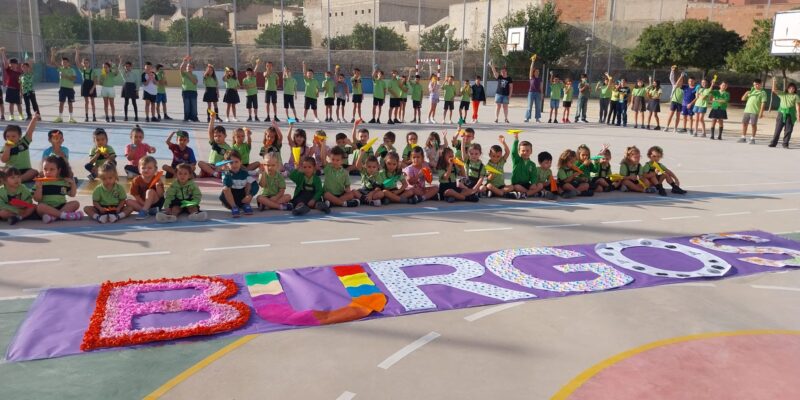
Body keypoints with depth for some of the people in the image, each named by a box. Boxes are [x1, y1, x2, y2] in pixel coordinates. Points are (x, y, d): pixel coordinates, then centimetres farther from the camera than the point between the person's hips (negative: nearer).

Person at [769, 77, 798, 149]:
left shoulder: (795, 96, 6)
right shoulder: (782, 94, 11)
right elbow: (774, 90, 3)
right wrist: (774, 81, -6)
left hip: (790, 115, -1)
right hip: (781, 114, 1)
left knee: (788, 130, -1)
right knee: (778, 129, 1)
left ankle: (785, 144, 5)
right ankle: (773, 143, 5)